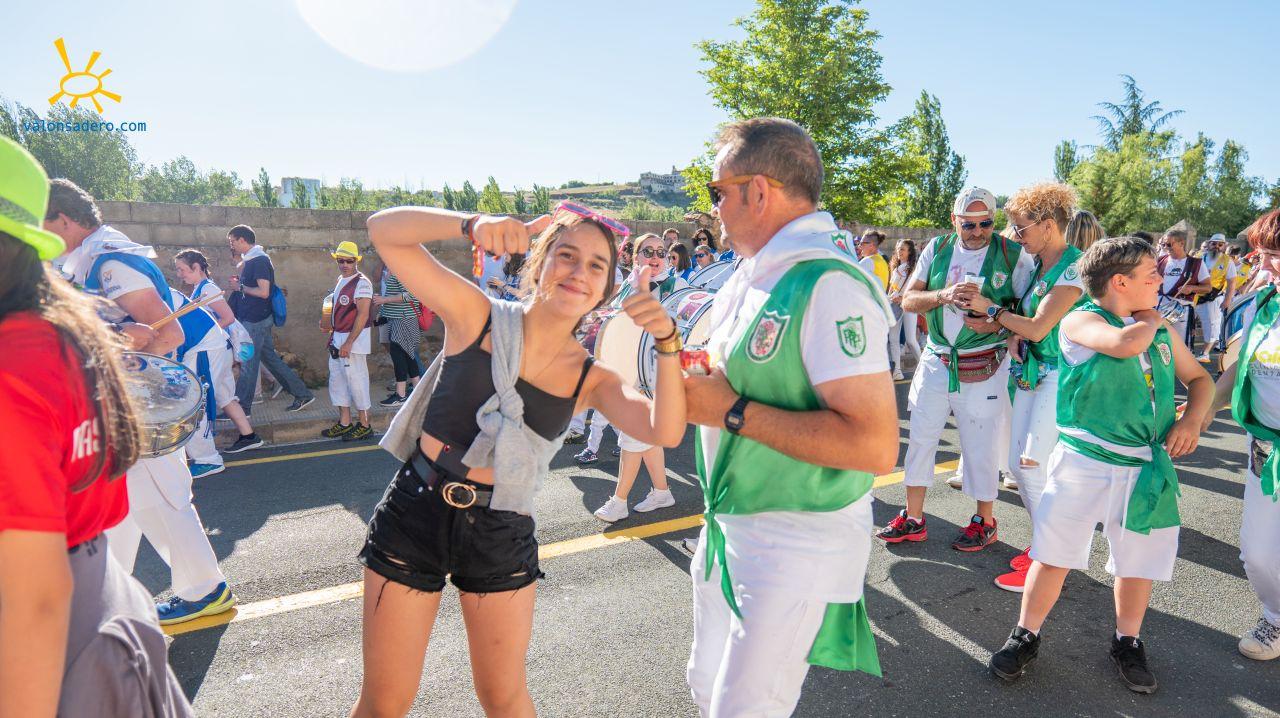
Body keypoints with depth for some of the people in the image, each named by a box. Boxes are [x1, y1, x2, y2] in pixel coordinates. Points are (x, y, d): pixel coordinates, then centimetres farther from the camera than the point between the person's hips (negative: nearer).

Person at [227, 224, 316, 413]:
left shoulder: (260, 260, -15)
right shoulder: (250, 260, 14)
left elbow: (264, 292, -22)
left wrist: (241, 287, -13)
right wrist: (238, 283, 7)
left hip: (255, 321, -10)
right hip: (252, 318, 10)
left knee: (248, 364, -1)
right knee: (270, 358, 12)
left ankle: (241, 408, 8)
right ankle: (302, 394, 17)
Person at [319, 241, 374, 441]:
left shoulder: (361, 283, -15)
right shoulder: (340, 280, 14)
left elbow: (363, 315, -21)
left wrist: (349, 343, -23)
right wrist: (328, 323, 9)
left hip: (355, 339, -9)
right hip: (337, 339, 9)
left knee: (356, 380, -3)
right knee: (337, 380, 14)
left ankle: (364, 426, 9)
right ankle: (344, 423, 24)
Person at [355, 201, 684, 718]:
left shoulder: (591, 380, -3)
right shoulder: (477, 317, -9)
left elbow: (665, 432, -19)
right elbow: (384, 230, -15)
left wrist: (667, 344, -32)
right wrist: (473, 225, -31)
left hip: (502, 535, 2)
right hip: (415, 514, -1)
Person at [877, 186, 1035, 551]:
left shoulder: (1013, 254, -4)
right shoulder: (937, 249, 3)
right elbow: (908, 299, -1)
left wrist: (997, 322, -21)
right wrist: (944, 295, -20)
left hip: (984, 368, -3)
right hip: (936, 361, 3)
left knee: (981, 447, 6)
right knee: (920, 438, 8)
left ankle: (985, 521, 26)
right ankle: (913, 519, 22)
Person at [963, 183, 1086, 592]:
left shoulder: (1073, 268, -15)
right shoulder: (1039, 265, 12)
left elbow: (1039, 327, -19)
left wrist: (989, 309, -8)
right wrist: (1014, 334, 0)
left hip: (1062, 374, -9)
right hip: (1032, 370, 9)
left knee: (1033, 464, -9)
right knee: (1018, 464, 9)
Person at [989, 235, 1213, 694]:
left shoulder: (1161, 330, 12)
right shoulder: (1080, 321, -6)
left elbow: (1199, 378, 22)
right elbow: (1125, 344, -26)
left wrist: (1192, 419, 3)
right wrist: (1149, 320, -5)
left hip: (1148, 470, 5)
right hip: (1084, 463, -5)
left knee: (1139, 561, 13)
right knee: (1053, 555, 0)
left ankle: (1127, 643, 36)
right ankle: (1026, 637, 19)